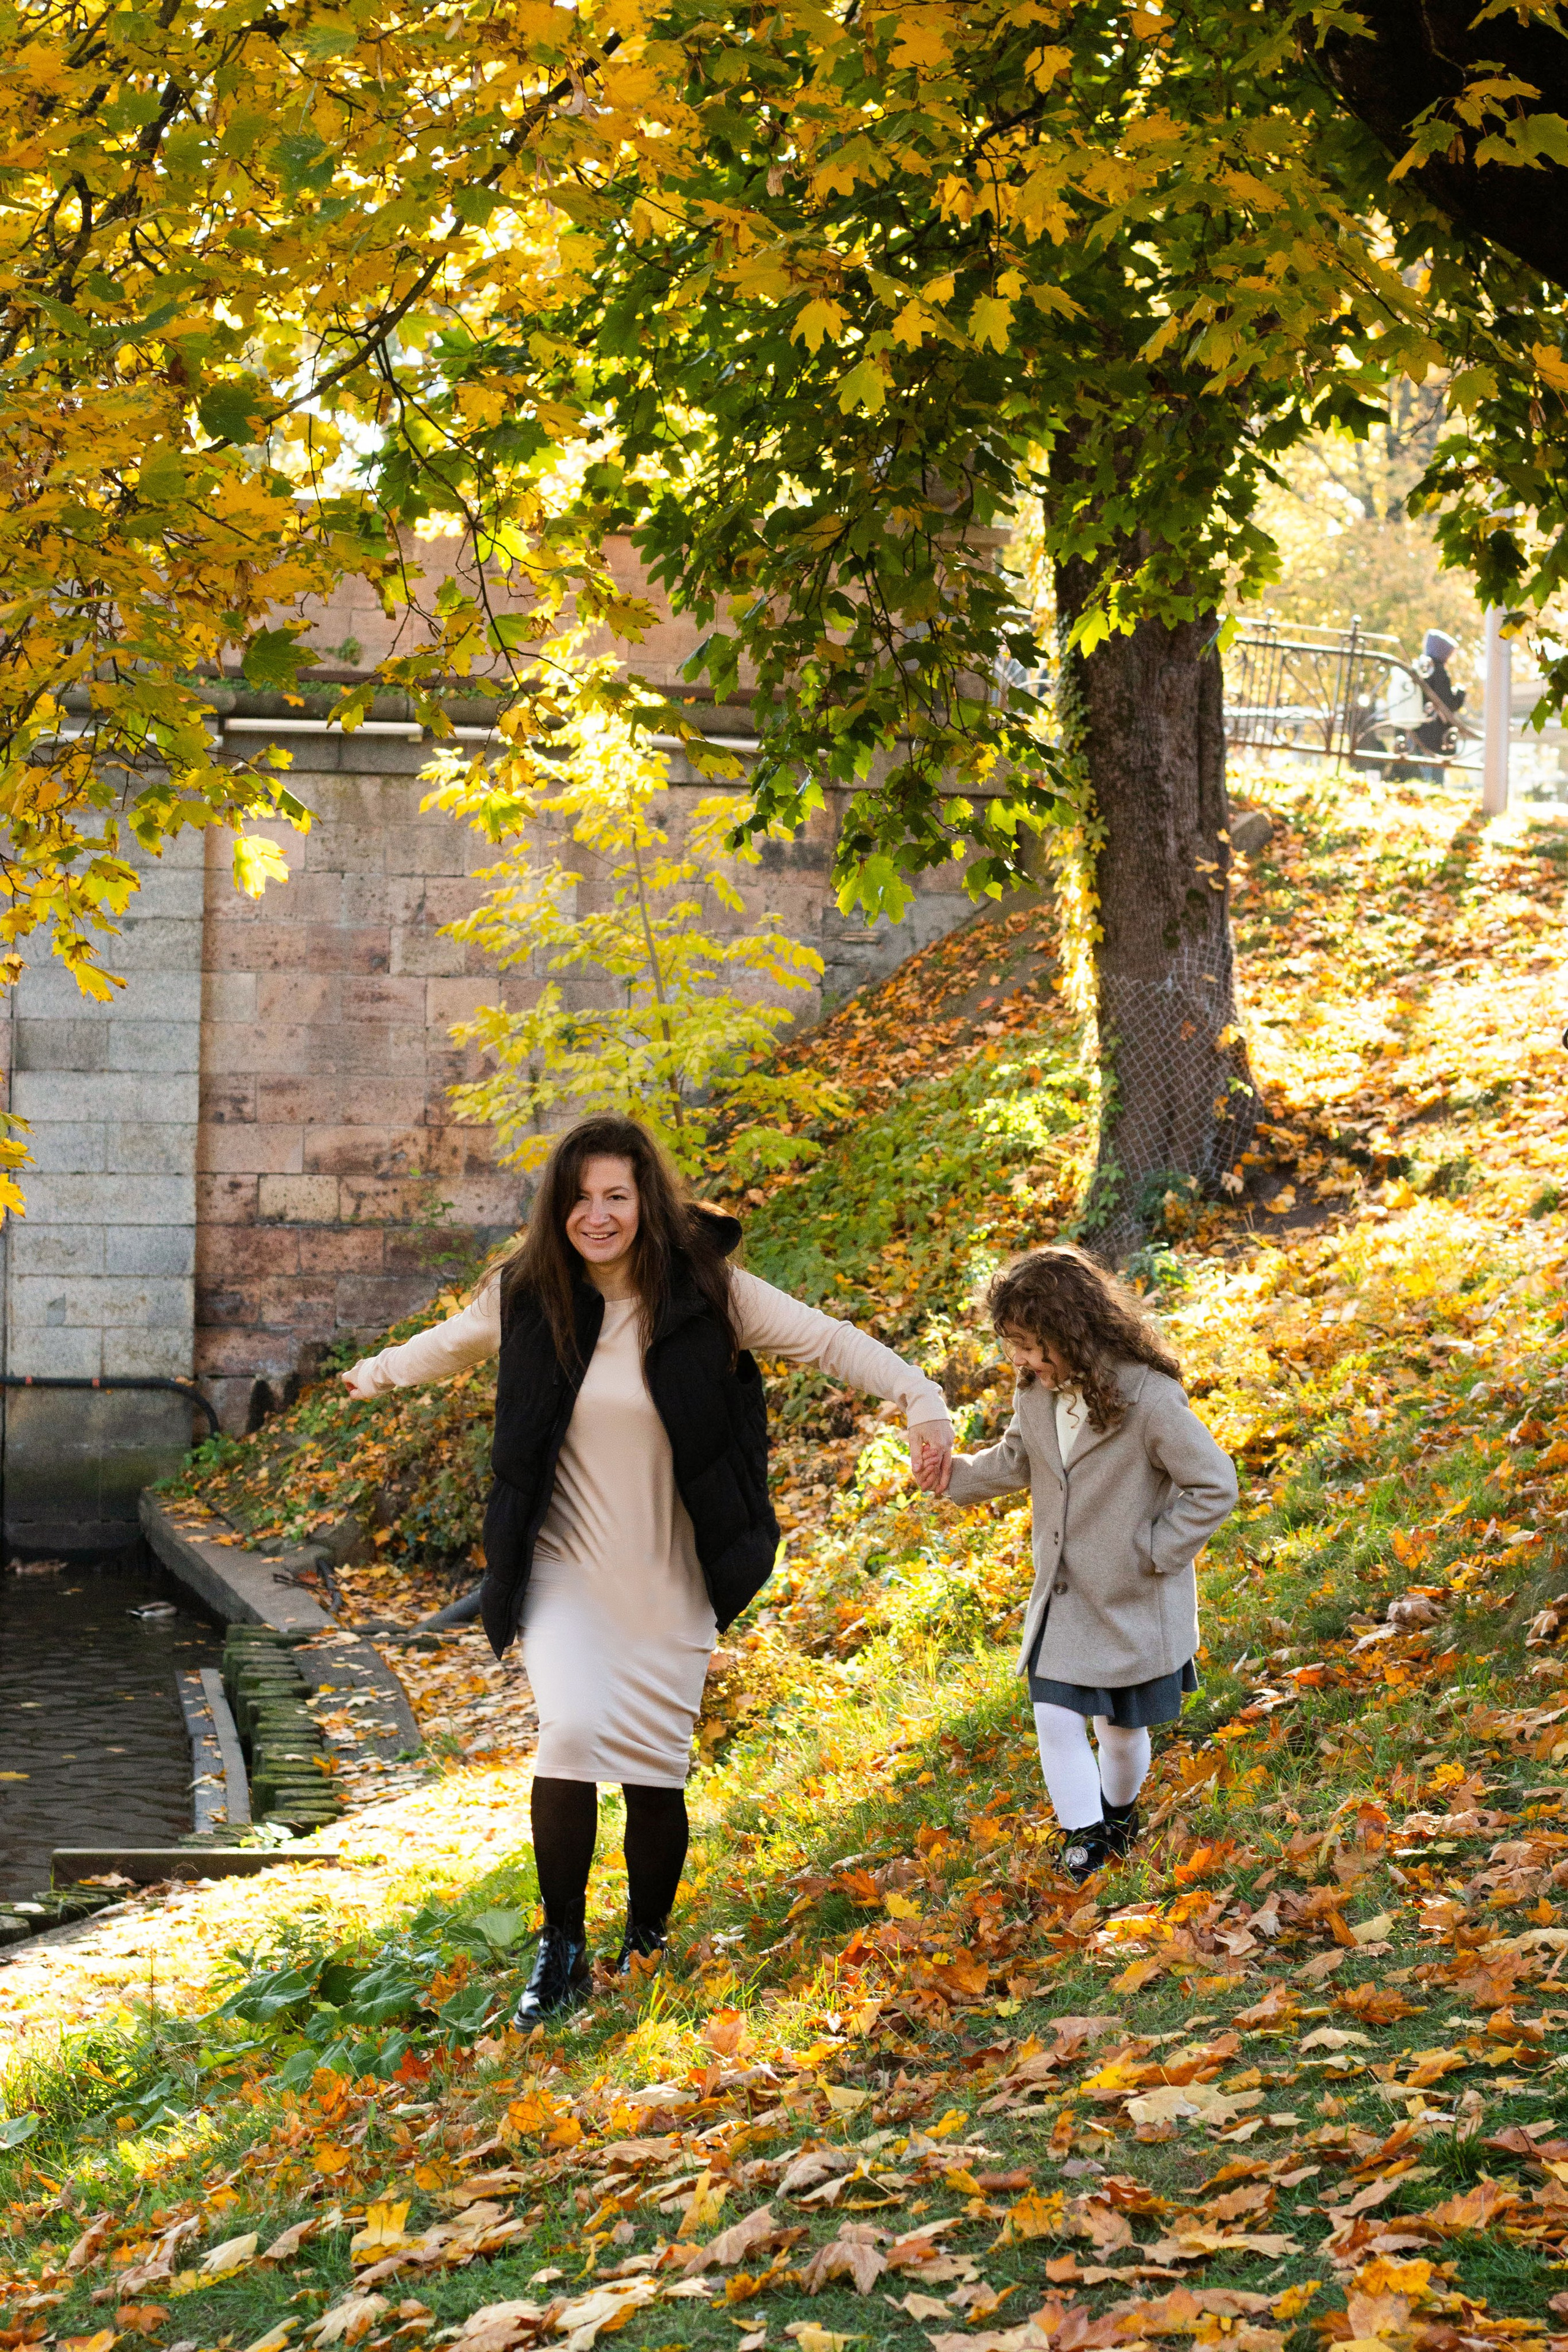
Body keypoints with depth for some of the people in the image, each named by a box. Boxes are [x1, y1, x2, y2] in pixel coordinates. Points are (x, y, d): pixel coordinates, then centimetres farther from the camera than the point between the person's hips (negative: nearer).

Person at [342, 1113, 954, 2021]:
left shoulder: (704, 1290, -9)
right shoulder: (528, 1295, -3)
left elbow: (826, 1339, -8)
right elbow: (457, 1340, 19)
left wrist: (923, 1400, -21)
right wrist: (381, 1372, 37)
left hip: (670, 1580, 0)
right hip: (565, 1569, 0)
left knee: (658, 1770, 4)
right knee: (573, 1729, -22)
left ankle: (647, 1948, 30)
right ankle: (562, 1948, -5)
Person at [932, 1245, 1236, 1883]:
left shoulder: (1147, 1397, -25)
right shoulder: (1036, 1389, -5)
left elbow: (1213, 1487, -19)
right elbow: (1018, 1459, 14)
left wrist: (1155, 1552, -17)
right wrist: (958, 1474, -5)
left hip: (1134, 1598, -5)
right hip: (1062, 1593, 5)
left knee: (1121, 1728, 11)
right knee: (1056, 1717, -3)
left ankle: (1118, 1814, 38)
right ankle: (1084, 1842, 10)